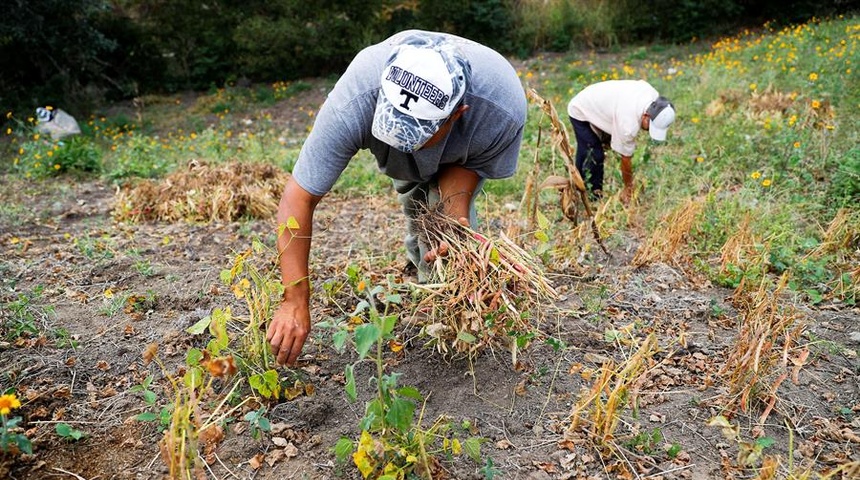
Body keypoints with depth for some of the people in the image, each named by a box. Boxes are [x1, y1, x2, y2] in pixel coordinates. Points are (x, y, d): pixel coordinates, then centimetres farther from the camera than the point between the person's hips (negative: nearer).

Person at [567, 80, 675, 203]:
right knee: (594, 156, -14)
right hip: (580, 113, -9)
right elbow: (626, 158, -26)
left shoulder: (653, 94, -20)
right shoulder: (628, 124, -40)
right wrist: (628, 188, -10)